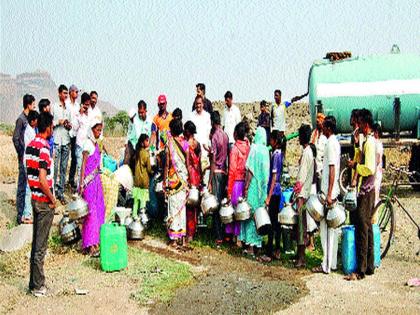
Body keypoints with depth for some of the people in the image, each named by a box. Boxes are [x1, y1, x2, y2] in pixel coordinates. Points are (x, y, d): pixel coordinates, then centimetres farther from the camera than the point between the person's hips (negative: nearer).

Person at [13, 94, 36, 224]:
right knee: (22, 185, -3)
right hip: (24, 158, -8)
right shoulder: (21, 119, -13)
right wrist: (22, 155, -11)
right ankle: (20, 215, 3)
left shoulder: (29, 118, 10)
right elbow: (15, 139, -16)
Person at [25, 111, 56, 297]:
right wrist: (52, 199, -12)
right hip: (44, 202, -9)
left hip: (35, 198, 9)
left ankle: (34, 282, 25)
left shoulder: (30, 146, 8)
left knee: (36, 243, 16)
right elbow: (43, 180, -25)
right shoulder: (43, 148, -20)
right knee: (41, 246, 0)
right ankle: (38, 287, 9)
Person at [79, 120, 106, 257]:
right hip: (89, 181, -9)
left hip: (96, 180, 9)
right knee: (91, 211, -8)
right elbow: (83, 165, -15)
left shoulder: (96, 144, 12)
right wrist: (81, 184, -18)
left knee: (99, 209, 10)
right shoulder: (88, 144, -13)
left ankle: (95, 241, 20)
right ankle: (89, 245, -4)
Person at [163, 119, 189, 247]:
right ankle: (183, 237, 15)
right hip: (184, 177, 3)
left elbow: (167, 164, -9)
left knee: (173, 207, 2)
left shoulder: (169, 143, -9)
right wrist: (187, 179, 12)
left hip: (173, 177, -3)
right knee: (182, 206, 12)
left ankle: (174, 239, 4)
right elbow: (188, 163, 3)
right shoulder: (185, 142, 1)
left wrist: (164, 180, -1)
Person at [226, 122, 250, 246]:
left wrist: (229, 190, -7)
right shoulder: (248, 147, 2)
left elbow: (232, 171, -11)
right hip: (246, 181, 4)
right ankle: (240, 236, 16)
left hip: (236, 182, -4)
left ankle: (234, 235, 14)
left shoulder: (235, 148, -11)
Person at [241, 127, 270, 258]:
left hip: (253, 185, -5)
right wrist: (264, 185, 14)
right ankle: (257, 243, 18)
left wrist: (246, 186, -10)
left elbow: (250, 169, -13)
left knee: (251, 212, 0)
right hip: (263, 186, 5)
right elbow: (266, 171, 8)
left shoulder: (254, 148, -9)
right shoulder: (266, 150, 5)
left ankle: (250, 246, 1)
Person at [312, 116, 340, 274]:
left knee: (326, 228, -5)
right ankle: (332, 262, 19)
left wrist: (329, 194, -22)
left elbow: (332, 169, -20)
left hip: (329, 192, -10)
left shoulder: (331, 144, -15)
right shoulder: (335, 142, 15)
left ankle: (326, 265, -1)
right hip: (332, 192, 10)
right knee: (332, 227, 12)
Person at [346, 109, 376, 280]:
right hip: (366, 190, 10)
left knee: (362, 230, -7)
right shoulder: (367, 141, 14)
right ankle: (369, 266, 21)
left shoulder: (369, 142, -16)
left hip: (365, 191, -10)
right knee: (367, 229, 14)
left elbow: (370, 169, -24)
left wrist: (355, 165, -13)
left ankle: (361, 270, -3)